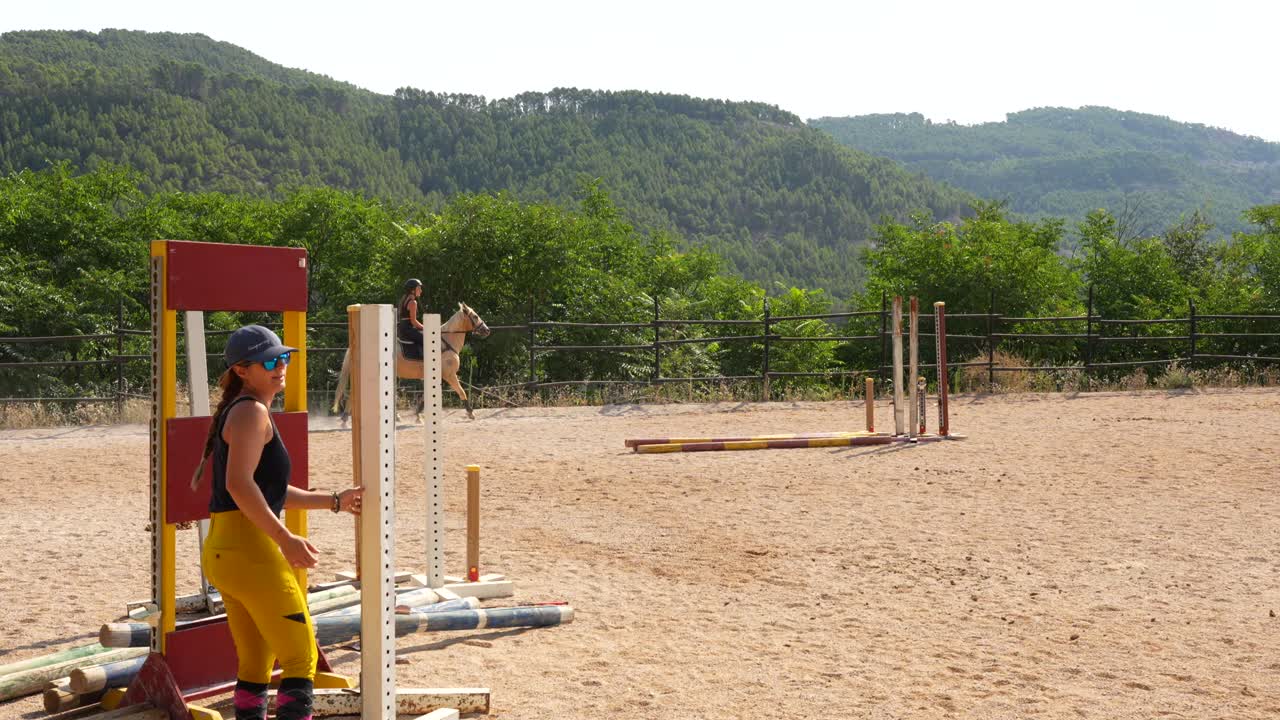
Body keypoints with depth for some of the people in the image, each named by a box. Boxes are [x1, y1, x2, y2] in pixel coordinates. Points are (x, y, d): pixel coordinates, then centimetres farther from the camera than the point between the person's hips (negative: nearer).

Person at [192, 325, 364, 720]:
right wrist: (285, 539, -24)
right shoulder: (251, 412, -10)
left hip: (221, 550, 10)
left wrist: (334, 501, 23)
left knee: (255, 662, 16)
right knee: (301, 656, -6)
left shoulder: (238, 412, 21)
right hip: (249, 547, -10)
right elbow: (239, 484, -23)